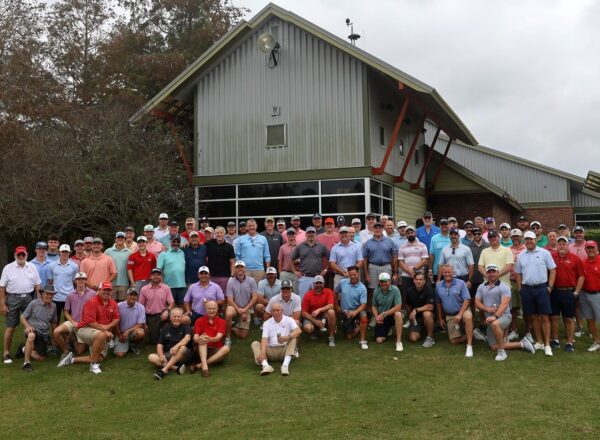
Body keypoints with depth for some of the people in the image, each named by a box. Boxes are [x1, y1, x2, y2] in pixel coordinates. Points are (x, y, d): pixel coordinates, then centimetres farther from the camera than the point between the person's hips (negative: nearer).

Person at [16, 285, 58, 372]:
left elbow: (54, 322, 16)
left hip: (44, 335, 5)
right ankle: (26, 362, -29)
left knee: (41, 357, 2)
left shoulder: (53, 306, 3)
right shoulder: (34, 303, -9)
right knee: (32, 335, -41)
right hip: (33, 330, -5)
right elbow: (22, 317, -4)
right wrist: (28, 326, -21)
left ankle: (24, 350, 27)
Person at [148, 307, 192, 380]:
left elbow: (187, 338, -20)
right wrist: (161, 356, -17)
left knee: (183, 348, -36)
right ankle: (176, 368, -33)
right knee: (151, 357, -22)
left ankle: (164, 370, -38)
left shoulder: (186, 327, 2)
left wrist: (176, 346, -38)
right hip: (167, 355, 3)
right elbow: (159, 345, 4)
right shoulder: (165, 329, 13)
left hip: (182, 356, -3)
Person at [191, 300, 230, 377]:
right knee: (202, 341, -29)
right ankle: (205, 367, -48)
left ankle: (199, 365, -36)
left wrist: (210, 339, -37)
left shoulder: (221, 322, 3)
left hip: (216, 351, 0)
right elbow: (195, 338, -6)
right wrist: (199, 339, -32)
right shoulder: (199, 321, 5)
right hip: (203, 350, 0)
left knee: (226, 348, -30)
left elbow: (218, 337, -14)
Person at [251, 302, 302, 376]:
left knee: (293, 338, -25)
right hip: (270, 350, 1)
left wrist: (288, 337, -36)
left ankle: (285, 365, -42)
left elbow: (298, 331, -16)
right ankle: (266, 366, -45)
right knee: (255, 344, -18)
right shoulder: (267, 323, 6)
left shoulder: (289, 320, 2)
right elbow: (264, 338, -10)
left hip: (285, 349, -1)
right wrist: (263, 352, -29)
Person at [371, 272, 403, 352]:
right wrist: (377, 317, -12)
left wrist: (384, 314, -23)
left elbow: (398, 307, -23)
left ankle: (399, 341, -29)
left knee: (398, 314, -38)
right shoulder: (376, 291, -3)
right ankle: (388, 330, 25)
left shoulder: (395, 290, -16)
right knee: (379, 340, -11)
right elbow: (374, 306, 7)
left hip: (392, 316, -3)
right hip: (381, 319, 3)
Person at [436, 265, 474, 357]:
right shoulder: (438, 286, 3)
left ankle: (469, 346, -32)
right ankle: (472, 334, 24)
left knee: (468, 317, -41)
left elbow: (467, 300, -13)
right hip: (450, 316, 4)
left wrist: (460, 314, -22)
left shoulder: (461, 283, -8)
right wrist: (440, 318, 13)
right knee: (454, 341, -2)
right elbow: (439, 303, 12)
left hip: (462, 310, -4)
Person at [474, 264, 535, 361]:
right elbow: (477, 302, 4)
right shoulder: (481, 287, 9)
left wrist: (495, 316, -34)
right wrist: (487, 309, -15)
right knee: (493, 347, 6)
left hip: (503, 316, -7)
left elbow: (504, 304, -21)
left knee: (495, 324, -41)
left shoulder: (503, 287, -9)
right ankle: (521, 344, 20)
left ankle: (501, 352, -24)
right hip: (490, 319, 7)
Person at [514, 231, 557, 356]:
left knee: (544, 317, -4)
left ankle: (547, 345, 0)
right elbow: (518, 273, 16)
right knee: (534, 317, 10)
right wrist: (520, 288, 8)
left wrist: (550, 286, -7)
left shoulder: (544, 253, -1)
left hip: (541, 288, -4)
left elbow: (552, 270, -1)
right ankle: (539, 342, 19)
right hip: (527, 289, 4)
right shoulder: (521, 255, 10)